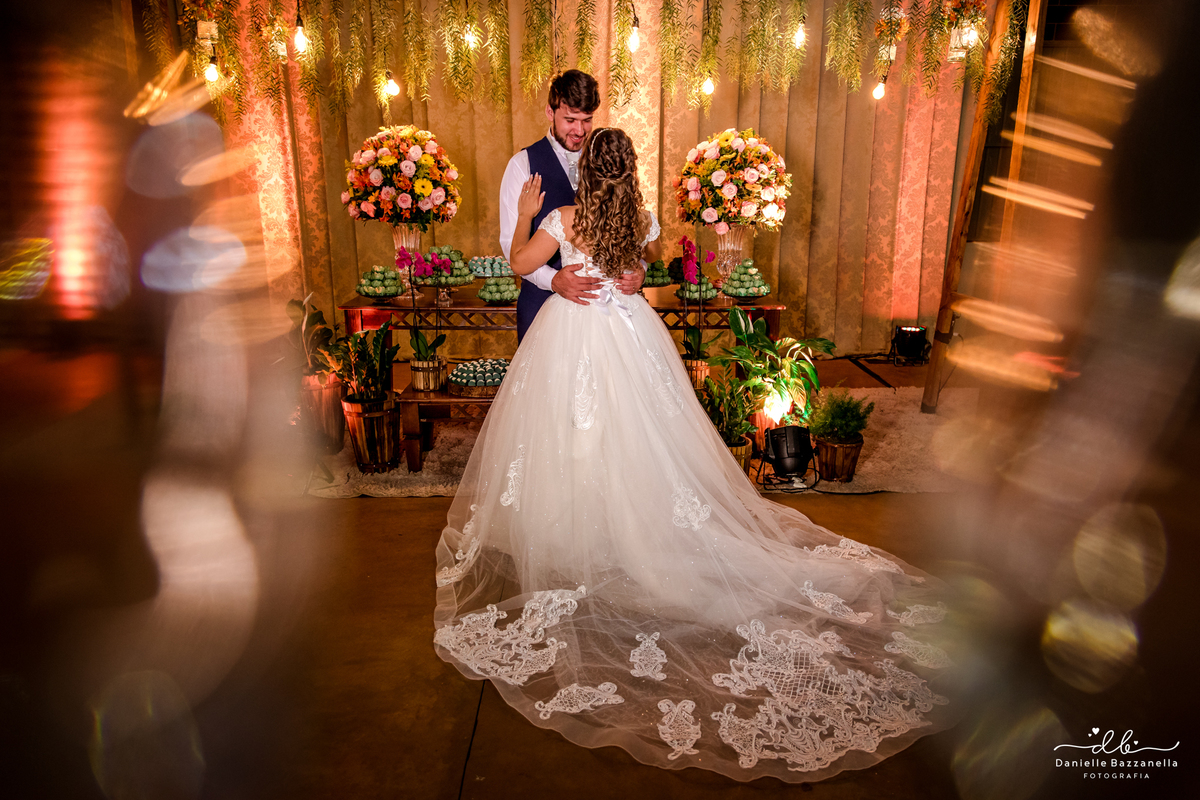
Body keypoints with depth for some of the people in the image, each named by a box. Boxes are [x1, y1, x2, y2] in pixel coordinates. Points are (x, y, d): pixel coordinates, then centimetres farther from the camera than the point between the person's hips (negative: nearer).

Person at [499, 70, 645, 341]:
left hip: (601, 297, 3)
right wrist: (552, 279, -27)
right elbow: (511, 241, -9)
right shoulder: (524, 164, -3)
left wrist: (637, 268, -18)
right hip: (543, 298, -2)